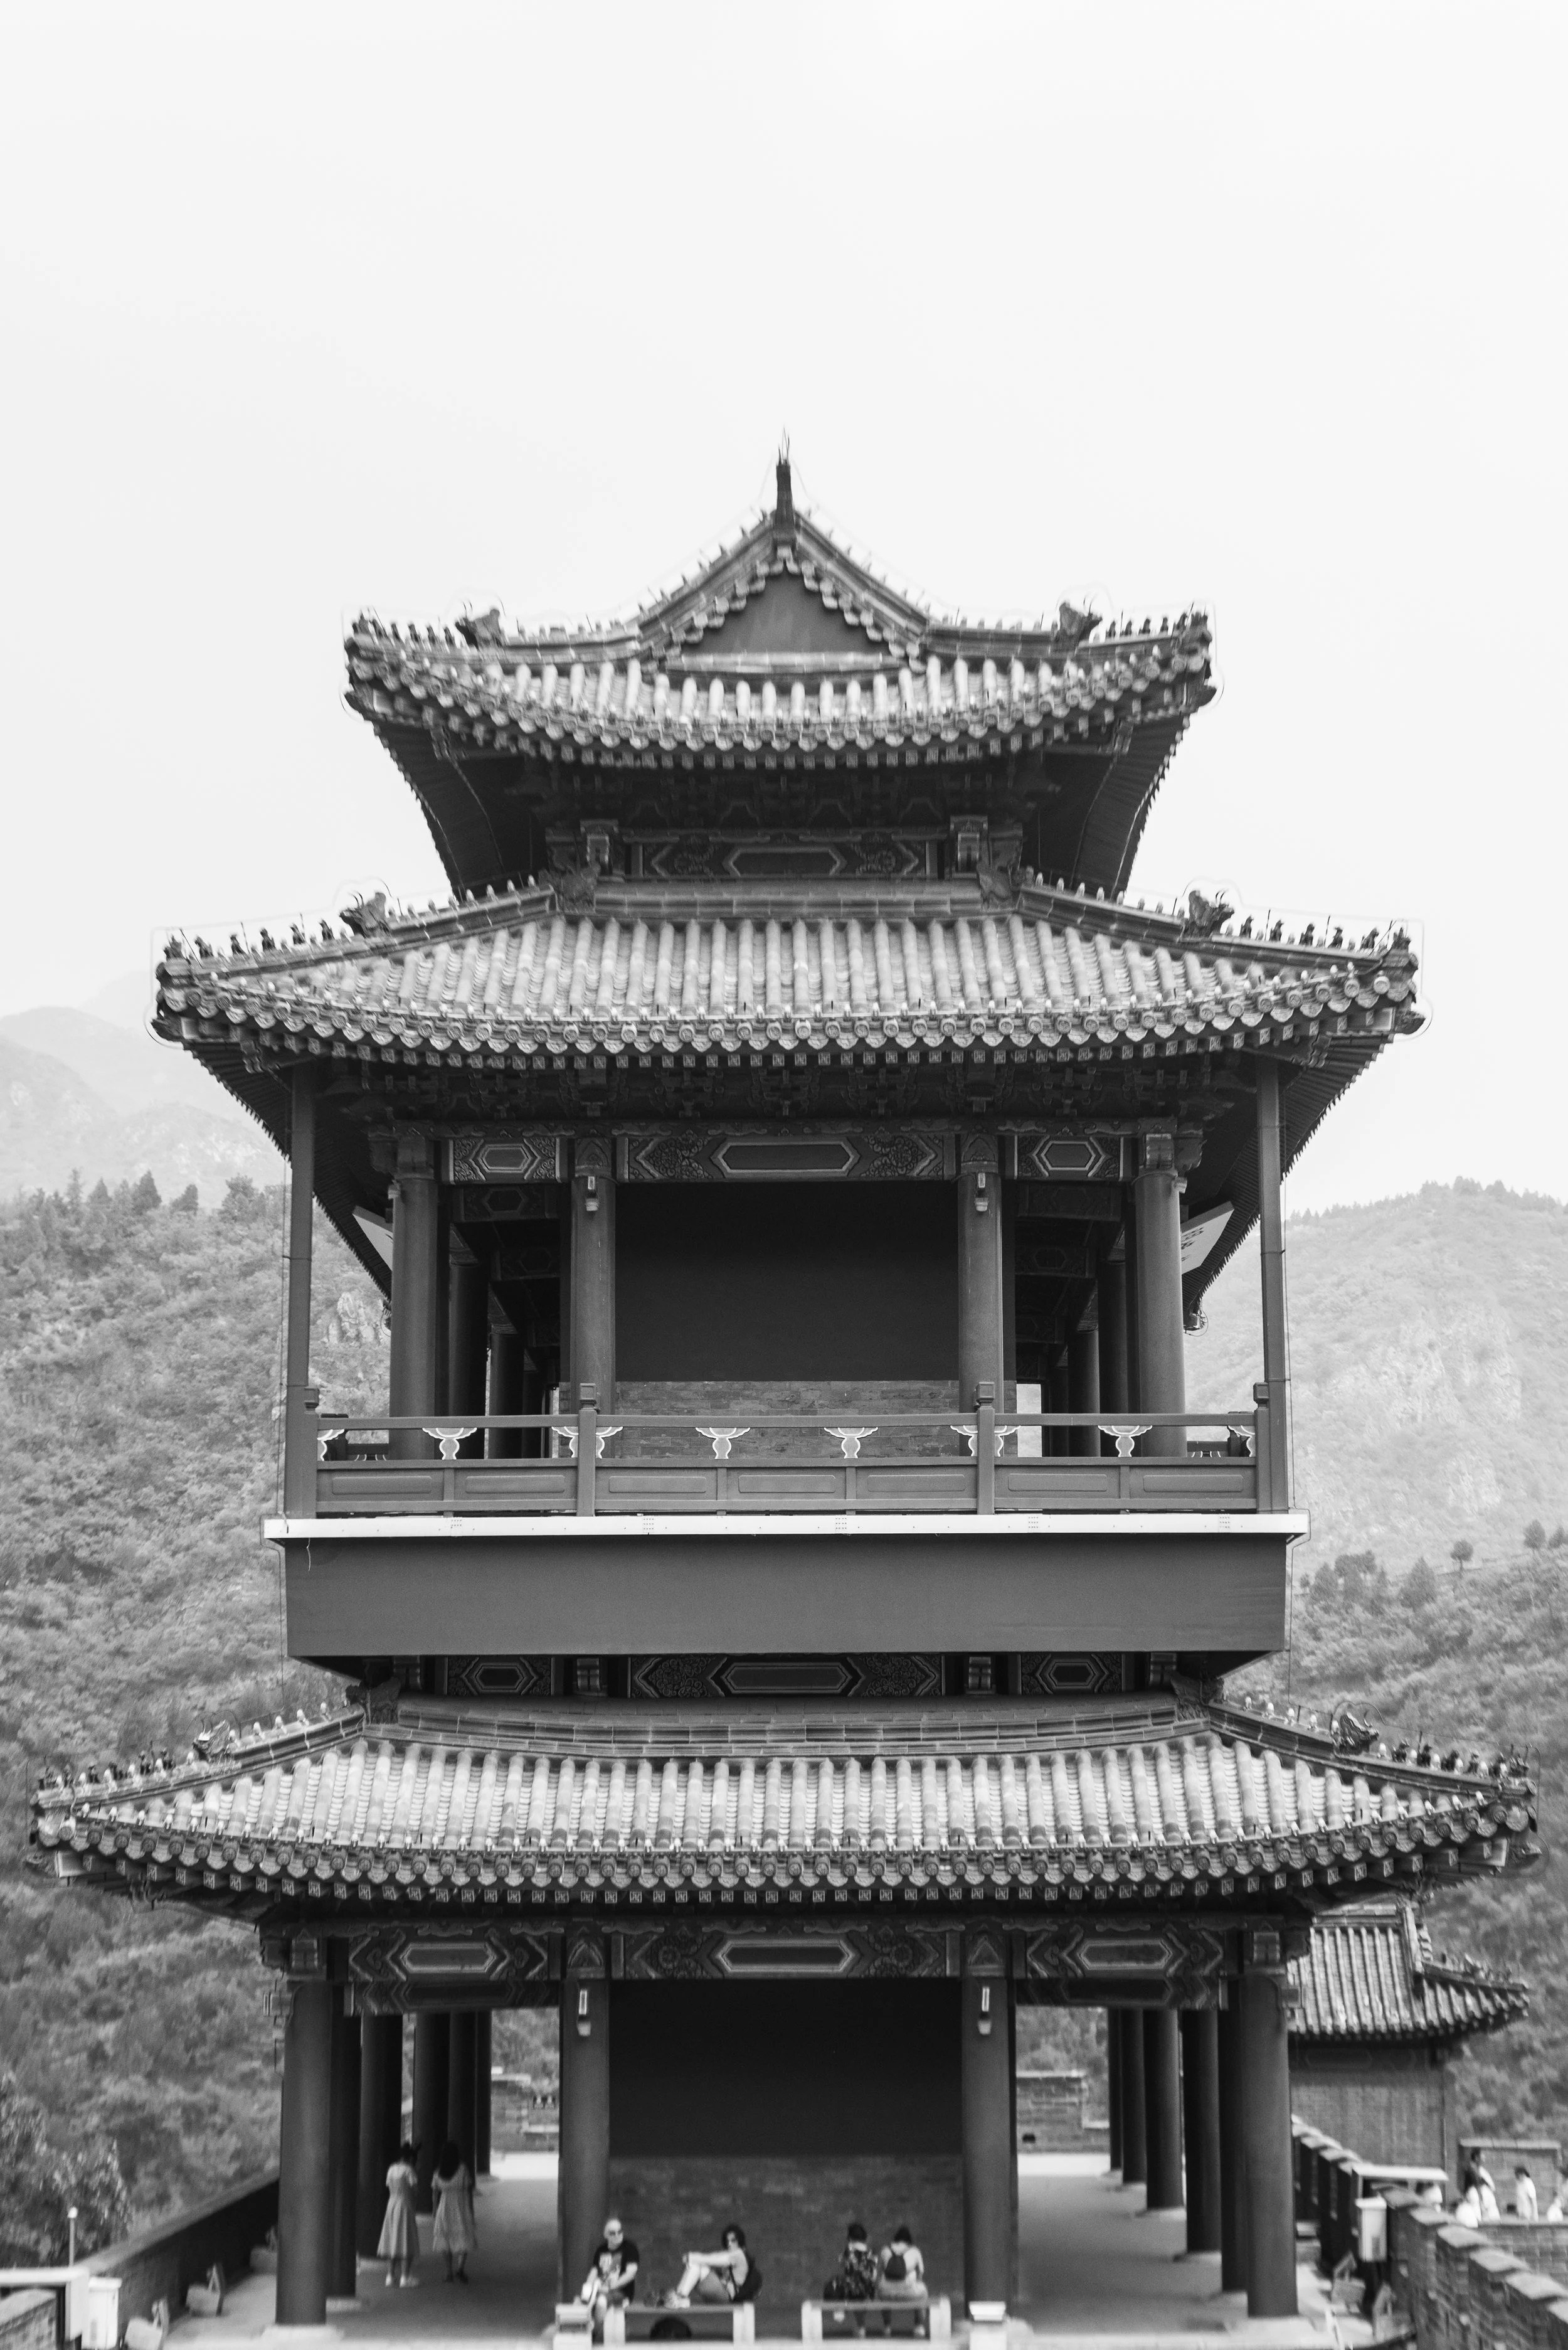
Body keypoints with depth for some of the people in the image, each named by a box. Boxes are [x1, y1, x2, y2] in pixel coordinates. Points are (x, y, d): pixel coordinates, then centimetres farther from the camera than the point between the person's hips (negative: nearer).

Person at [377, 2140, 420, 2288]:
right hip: (405, 2206, -6)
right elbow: (416, 2190, -13)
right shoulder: (408, 2170, -10)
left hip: (391, 2204, 6)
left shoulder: (392, 2169, 8)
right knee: (407, 2242, -2)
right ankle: (405, 2275, -6)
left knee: (391, 2241, 10)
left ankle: (391, 2275, 9)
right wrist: (417, 2177, 4)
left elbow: (389, 2188, 12)